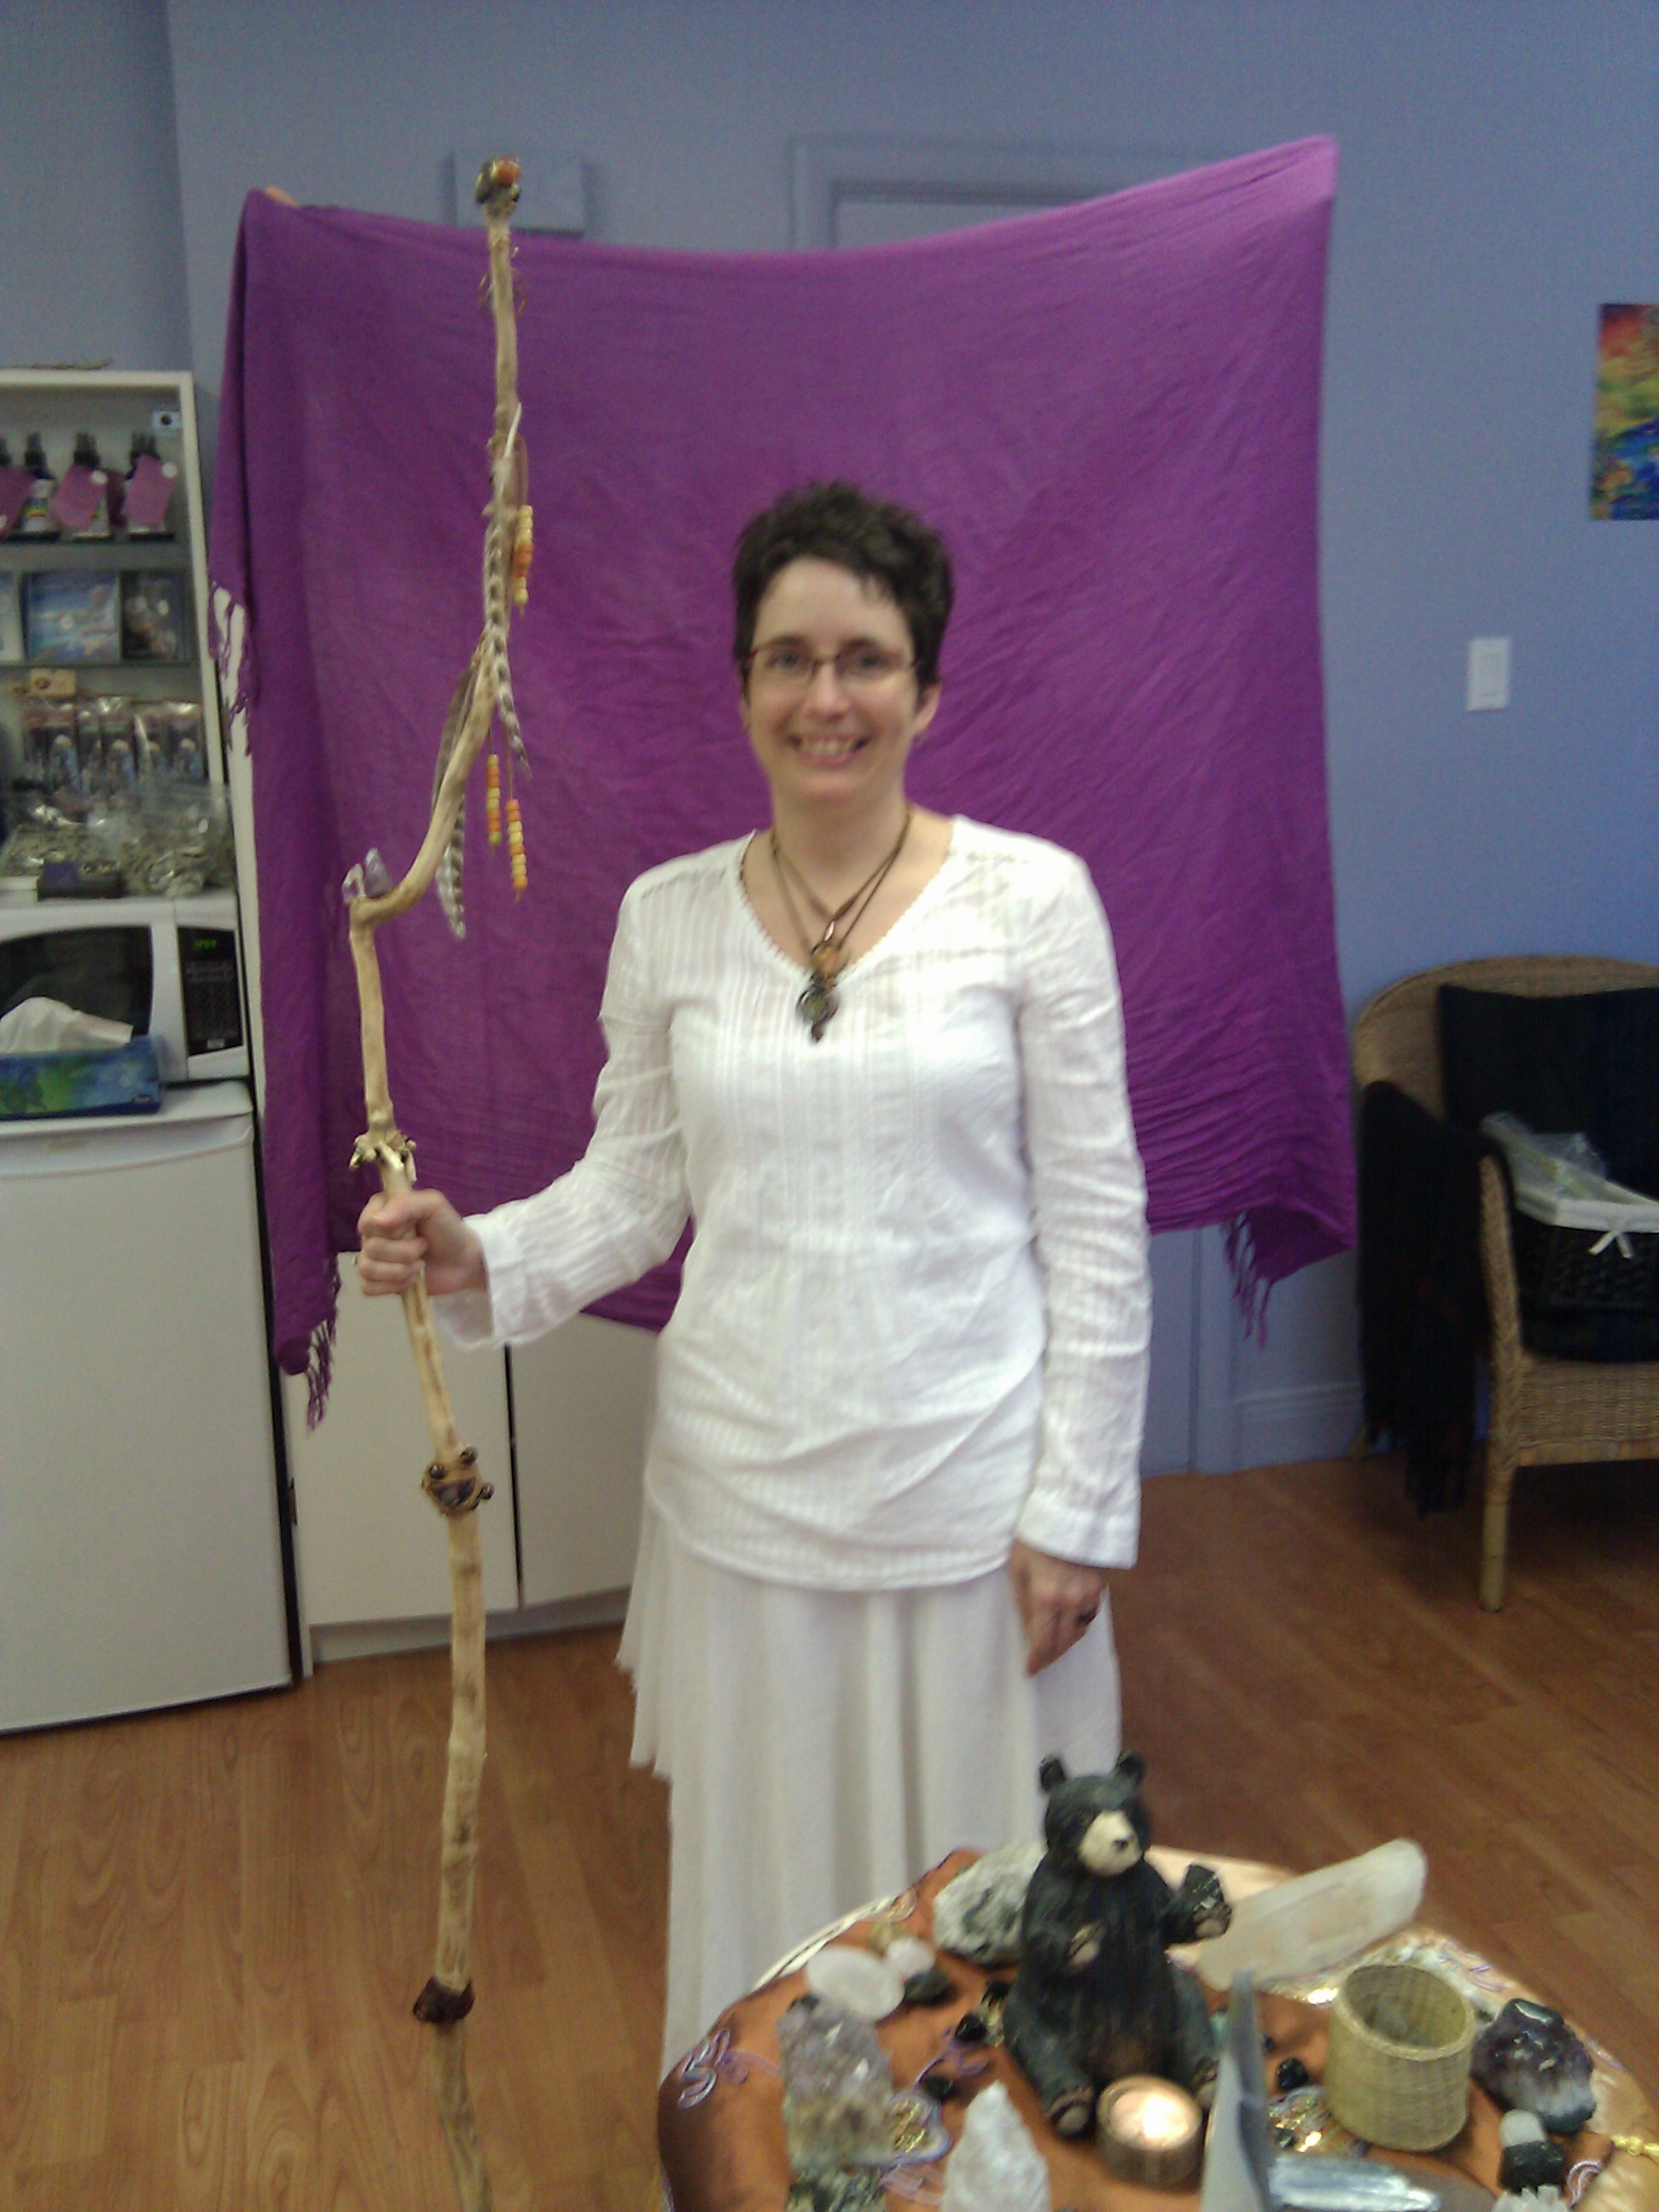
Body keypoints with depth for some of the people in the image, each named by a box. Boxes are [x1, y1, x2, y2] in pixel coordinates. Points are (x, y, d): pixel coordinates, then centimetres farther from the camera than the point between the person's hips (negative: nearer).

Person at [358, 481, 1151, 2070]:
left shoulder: (1031, 896, -8)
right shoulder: (668, 915, 1)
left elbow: (1095, 1223, -7)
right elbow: (635, 1183, 5)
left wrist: (1077, 1509, -8)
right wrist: (480, 1260, -15)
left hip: (968, 1490, -2)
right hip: (744, 1490, 3)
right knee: (760, 1876, 17)